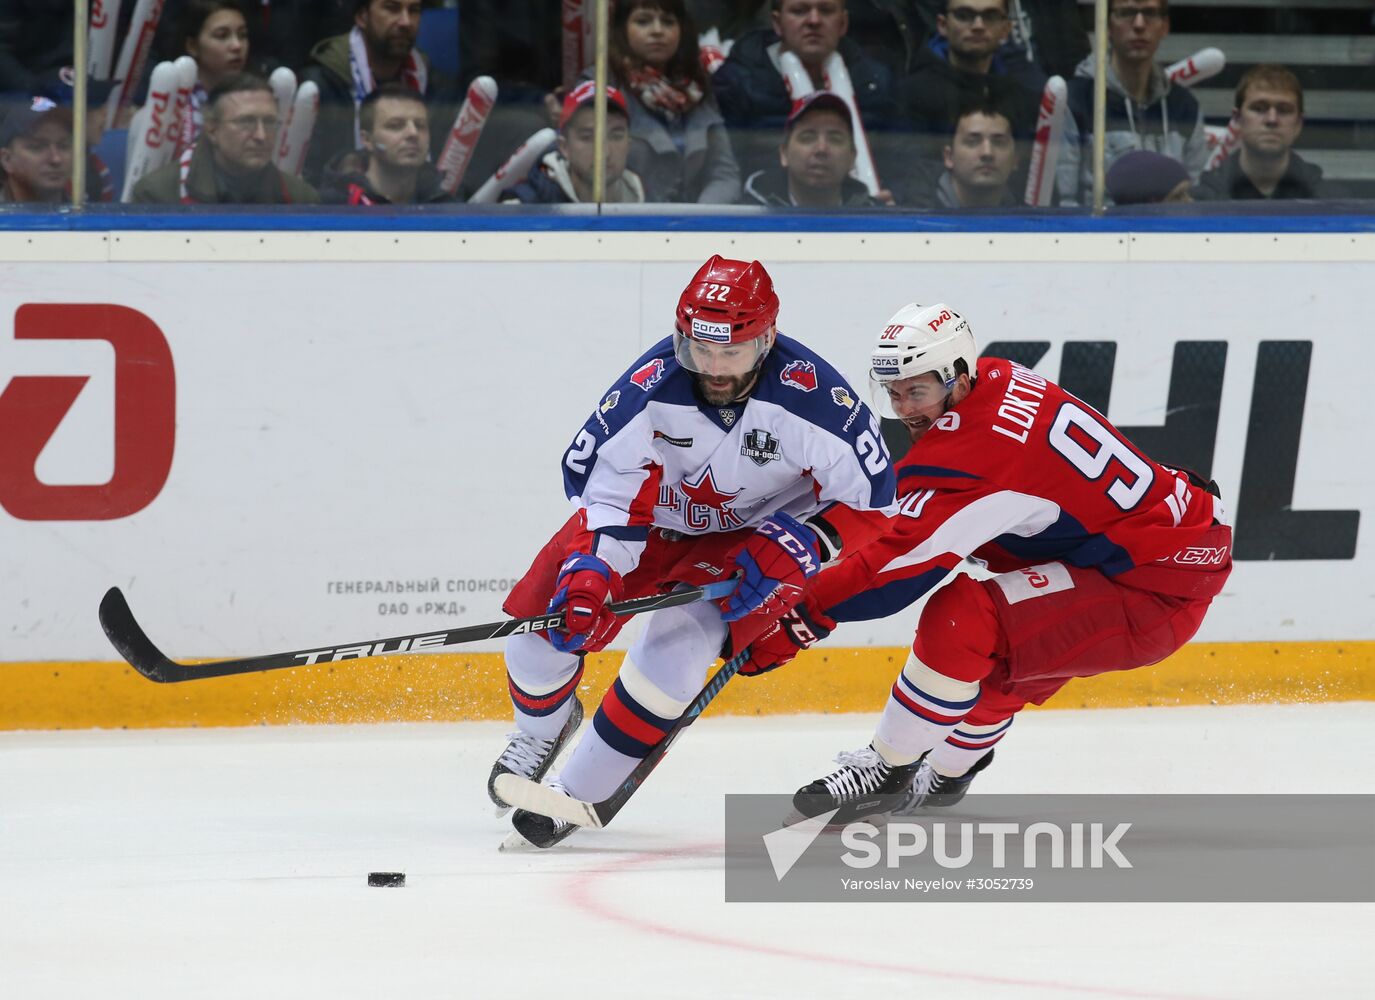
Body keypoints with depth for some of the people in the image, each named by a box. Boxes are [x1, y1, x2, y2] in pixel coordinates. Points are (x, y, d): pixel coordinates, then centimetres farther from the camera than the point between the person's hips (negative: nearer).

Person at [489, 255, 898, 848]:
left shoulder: (810, 396, -31)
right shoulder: (653, 387, -29)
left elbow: (870, 497, -21)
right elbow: (601, 480, -21)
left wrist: (796, 549, -34)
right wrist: (590, 570, -35)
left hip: (753, 537, -2)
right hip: (653, 516, 2)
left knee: (677, 644, -28)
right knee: (543, 615, -9)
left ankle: (581, 792, -13)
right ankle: (542, 730, 28)